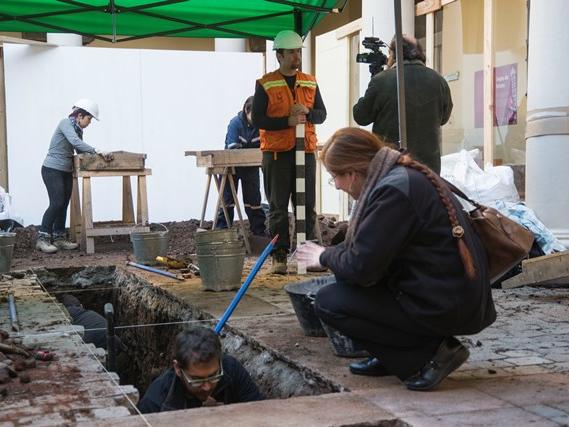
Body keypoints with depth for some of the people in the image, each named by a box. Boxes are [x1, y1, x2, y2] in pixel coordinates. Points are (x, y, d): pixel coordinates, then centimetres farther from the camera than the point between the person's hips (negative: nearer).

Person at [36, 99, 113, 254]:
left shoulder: (78, 130, 13)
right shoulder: (65, 123, -13)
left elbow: (80, 151, 9)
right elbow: (75, 142, -28)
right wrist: (97, 151, -33)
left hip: (66, 171, 8)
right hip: (52, 169, -8)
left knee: (64, 205, 5)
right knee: (57, 203, -14)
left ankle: (59, 238, 11)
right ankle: (42, 239, -9)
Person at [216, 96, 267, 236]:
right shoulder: (235, 123, -21)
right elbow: (233, 149, -27)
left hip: (251, 167, 3)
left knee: (253, 198, 8)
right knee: (227, 199, 3)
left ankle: (259, 232, 15)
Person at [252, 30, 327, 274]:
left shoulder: (310, 83, 13)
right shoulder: (265, 85, 0)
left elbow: (322, 114, 11)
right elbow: (257, 119, -6)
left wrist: (307, 113, -10)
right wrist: (287, 121, -16)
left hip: (306, 152, 4)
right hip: (276, 154, -4)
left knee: (307, 206, 5)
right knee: (278, 208, 1)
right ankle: (279, 256, 6)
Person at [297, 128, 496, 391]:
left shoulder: (393, 190, -20)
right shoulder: (405, 175, 10)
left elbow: (361, 268, -19)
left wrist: (325, 257, -1)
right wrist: (333, 254, 16)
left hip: (443, 307, -10)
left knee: (327, 302, -8)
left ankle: (429, 355, -6)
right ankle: (392, 357, 18)